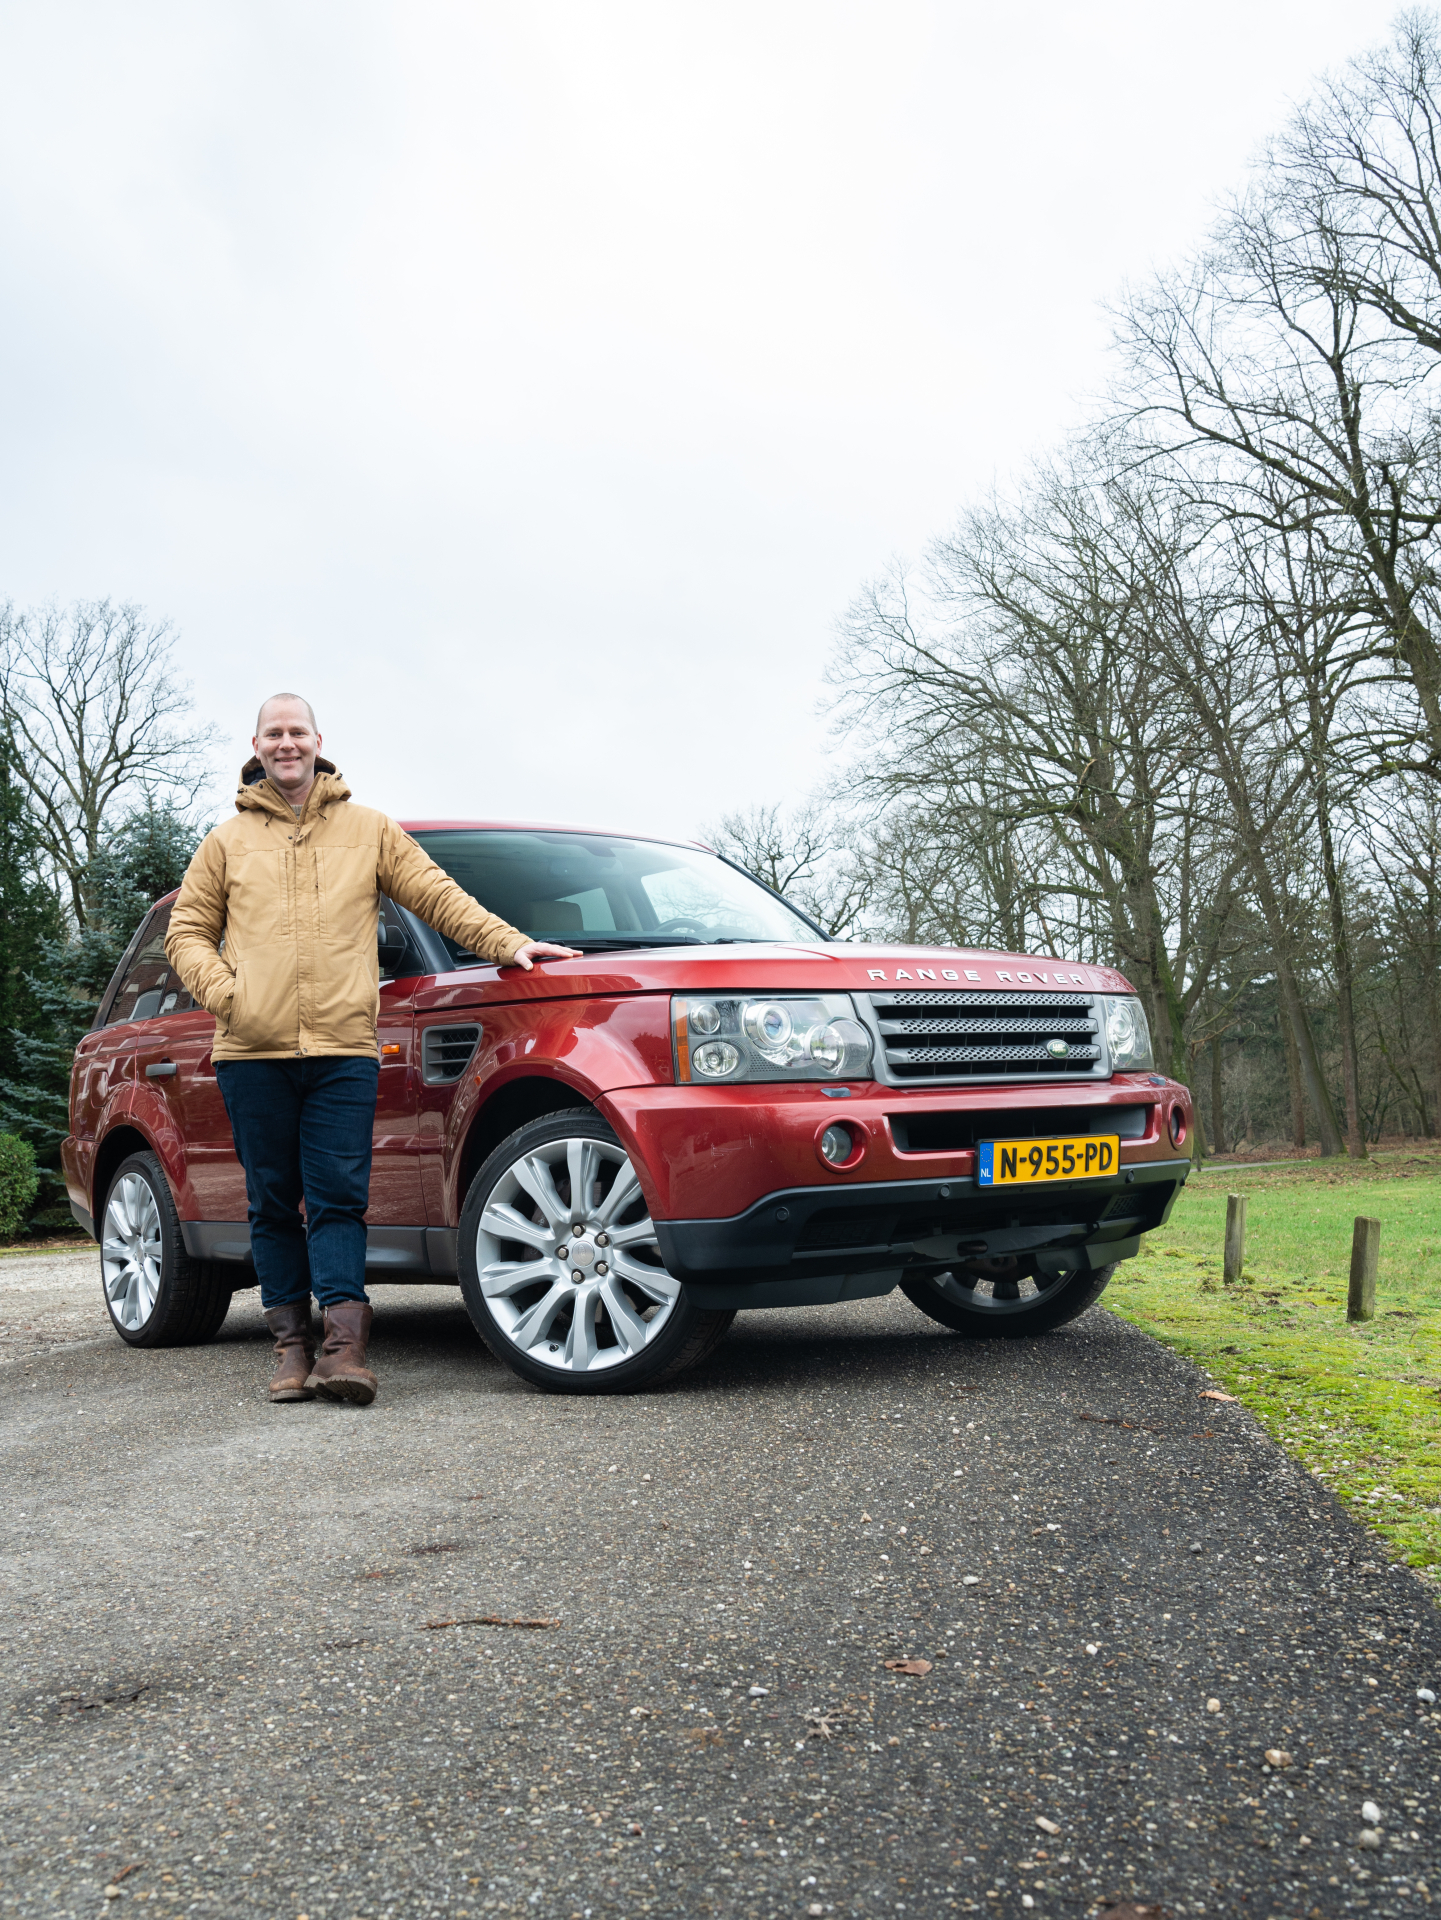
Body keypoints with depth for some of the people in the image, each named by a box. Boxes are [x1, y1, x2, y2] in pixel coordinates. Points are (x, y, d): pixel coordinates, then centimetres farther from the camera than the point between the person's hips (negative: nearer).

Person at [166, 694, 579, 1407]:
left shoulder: (369, 830, 15)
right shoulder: (227, 841, 16)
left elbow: (437, 894, 11)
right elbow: (187, 930, 15)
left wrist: (508, 943, 0)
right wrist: (223, 991, -3)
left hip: (344, 1050, -1)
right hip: (253, 1052, 1)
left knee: (338, 1198, -7)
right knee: (274, 1203, 4)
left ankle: (343, 1345, -11)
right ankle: (293, 1345, 11)